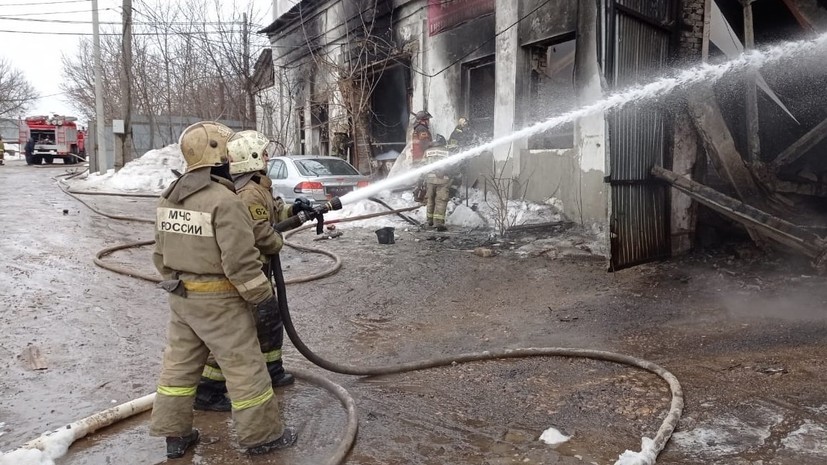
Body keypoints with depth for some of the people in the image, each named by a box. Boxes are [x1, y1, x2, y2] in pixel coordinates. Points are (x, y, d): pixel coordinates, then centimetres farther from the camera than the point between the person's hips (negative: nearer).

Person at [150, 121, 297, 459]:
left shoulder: (169, 198, 7)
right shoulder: (224, 200, -21)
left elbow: (161, 253, 15)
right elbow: (240, 262, -23)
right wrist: (263, 297, -14)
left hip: (181, 297, 8)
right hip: (219, 300, -8)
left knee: (180, 364, 16)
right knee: (244, 368, 3)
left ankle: (175, 434, 27)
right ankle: (262, 435, 15)